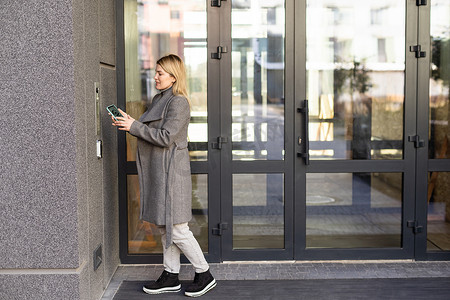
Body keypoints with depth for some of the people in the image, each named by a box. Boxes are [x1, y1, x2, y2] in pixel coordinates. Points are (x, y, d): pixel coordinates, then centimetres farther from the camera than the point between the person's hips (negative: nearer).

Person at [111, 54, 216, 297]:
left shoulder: (178, 102, -14)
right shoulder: (158, 99, 15)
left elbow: (165, 137, -21)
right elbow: (149, 131, 18)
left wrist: (134, 126, -16)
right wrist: (129, 122, 3)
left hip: (171, 172, -9)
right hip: (157, 171, 9)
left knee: (177, 228, -4)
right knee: (165, 227, 14)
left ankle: (205, 275, 10)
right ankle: (171, 277, 24)